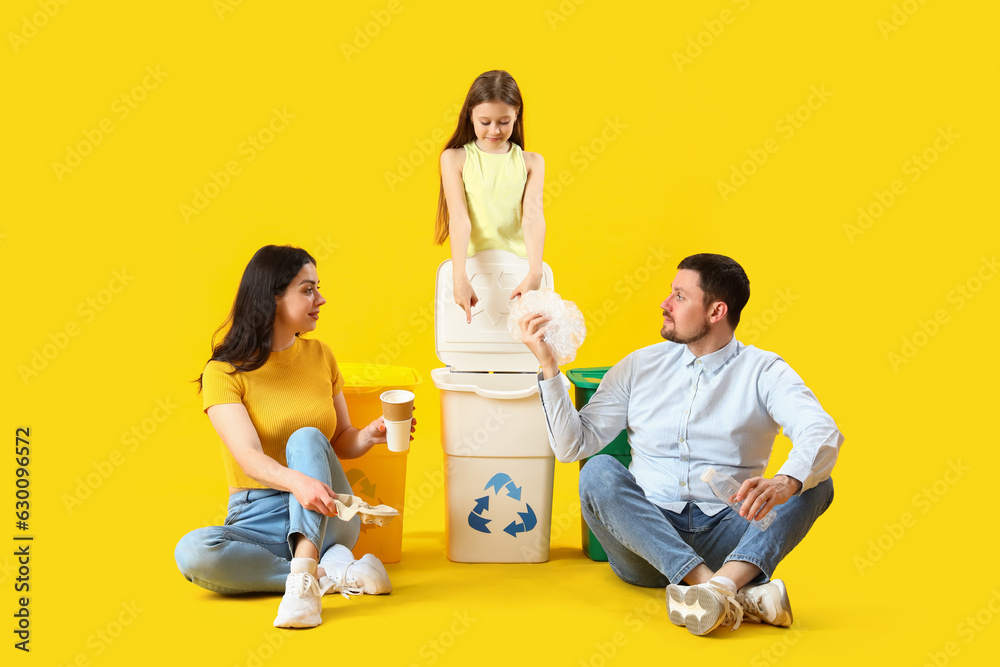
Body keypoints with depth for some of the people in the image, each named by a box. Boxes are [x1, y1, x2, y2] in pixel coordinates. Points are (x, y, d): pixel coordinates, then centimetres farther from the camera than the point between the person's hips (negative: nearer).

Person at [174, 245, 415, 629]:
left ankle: (304, 578, -45)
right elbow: (249, 457, -22)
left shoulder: (319, 356, 9)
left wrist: (370, 435, -10)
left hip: (325, 520, 2)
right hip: (257, 521, -2)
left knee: (307, 437, -28)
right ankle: (330, 574, -28)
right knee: (192, 553, -33)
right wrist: (296, 481, -43)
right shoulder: (225, 372, -7)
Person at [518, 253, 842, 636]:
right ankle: (741, 594, -40)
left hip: (726, 540, -1)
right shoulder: (640, 367, 12)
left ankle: (721, 583, -47)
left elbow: (822, 433, -16)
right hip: (644, 542, 1)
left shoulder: (764, 372, 3)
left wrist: (785, 484, -38)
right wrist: (548, 366, -1)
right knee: (599, 472, -27)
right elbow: (573, 445, 8)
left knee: (815, 483, -22)